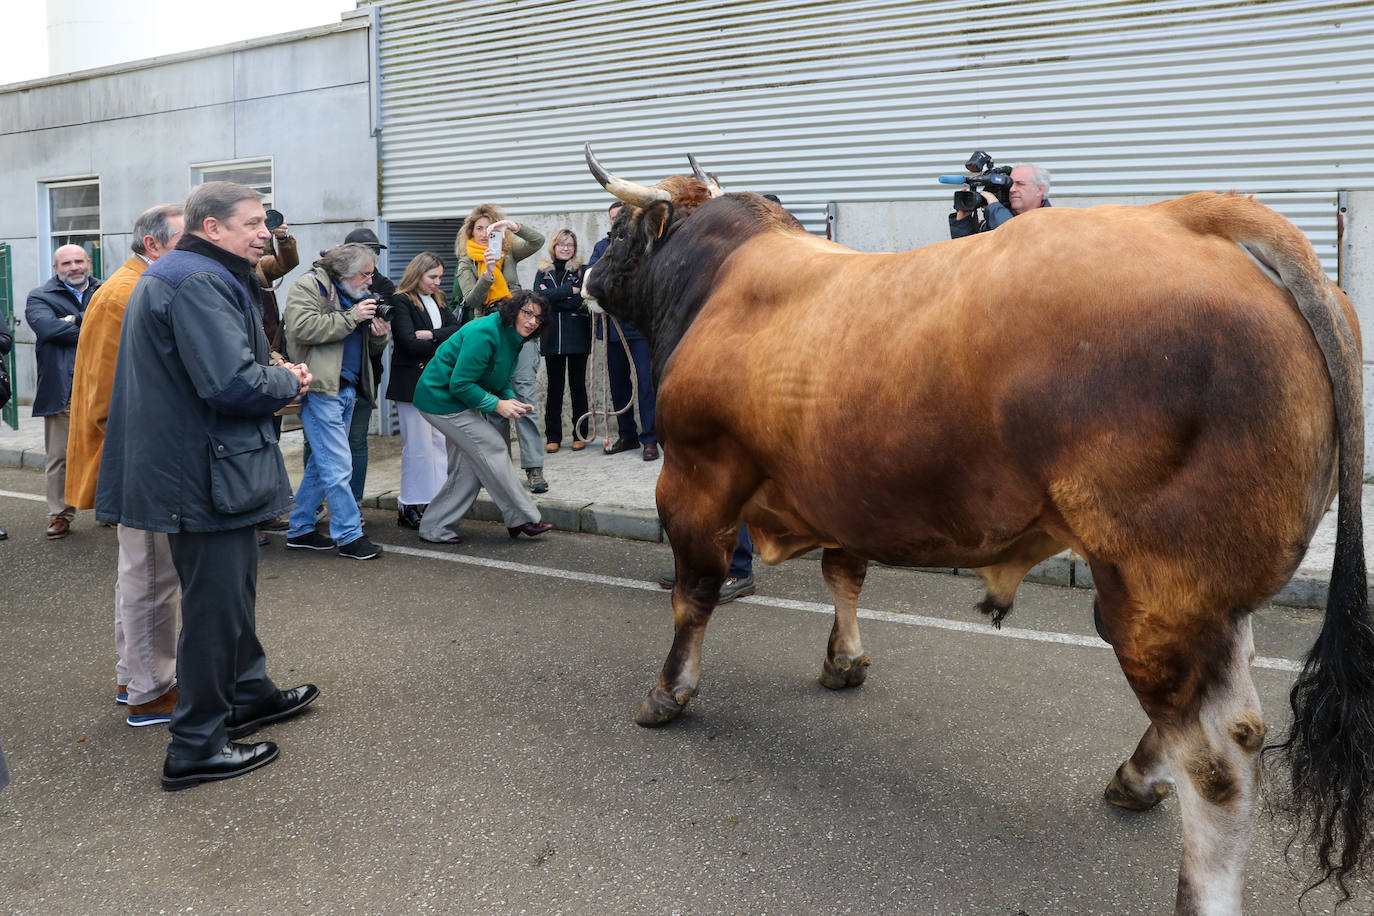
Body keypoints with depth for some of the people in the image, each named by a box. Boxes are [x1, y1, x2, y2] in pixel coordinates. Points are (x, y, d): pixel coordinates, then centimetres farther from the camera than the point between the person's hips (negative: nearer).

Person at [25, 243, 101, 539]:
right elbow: (47, 327, -16)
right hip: (61, 393, -1)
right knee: (59, 458, 3)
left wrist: (76, 320, -17)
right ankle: (60, 515, 13)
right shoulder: (40, 298, 5)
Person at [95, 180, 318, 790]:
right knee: (216, 606, -1)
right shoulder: (199, 284, -21)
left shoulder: (175, 276, 16)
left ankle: (248, 694, 40)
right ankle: (195, 749, 10)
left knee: (232, 588, 23)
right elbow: (233, 383, -31)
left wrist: (273, 374, 5)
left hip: (191, 467, 11)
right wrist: (290, 382, -11)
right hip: (208, 475, -11)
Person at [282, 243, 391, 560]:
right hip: (321, 389, -9)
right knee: (338, 465, -8)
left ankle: (299, 529, 23)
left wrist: (380, 337, 1)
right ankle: (349, 535, -2)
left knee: (322, 463, 14)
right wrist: (352, 317, -19)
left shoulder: (357, 295, 20)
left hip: (347, 389, 9)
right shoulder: (308, 285, -6)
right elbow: (303, 328, -23)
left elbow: (369, 349, 25)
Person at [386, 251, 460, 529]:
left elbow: (456, 328, 2)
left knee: (440, 442, 7)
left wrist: (431, 335, -14)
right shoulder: (401, 302, -7)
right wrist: (444, 345, -10)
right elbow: (409, 343, -17)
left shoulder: (437, 300, 15)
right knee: (418, 445, -5)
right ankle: (409, 507, 3)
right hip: (411, 382, -7)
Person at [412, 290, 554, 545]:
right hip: (441, 398, -11)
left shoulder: (512, 337, 6)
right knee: (492, 448, -11)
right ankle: (522, 519, -2)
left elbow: (500, 380, 16)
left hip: (460, 399, 11)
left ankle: (435, 528, 17)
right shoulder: (485, 333, -25)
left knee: (469, 467, 10)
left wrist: (512, 400, -4)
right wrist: (497, 405, -22)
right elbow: (460, 384, -26)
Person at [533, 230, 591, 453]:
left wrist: (552, 297, -10)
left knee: (578, 384, 3)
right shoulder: (543, 271, 11)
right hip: (552, 336, 2)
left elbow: (581, 302, -9)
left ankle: (580, 434, 9)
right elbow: (539, 296, -7)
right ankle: (553, 436, 9)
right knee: (554, 386, 5)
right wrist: (569, 290, -12)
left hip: (577, 336, -2)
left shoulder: (580, 269, 3)